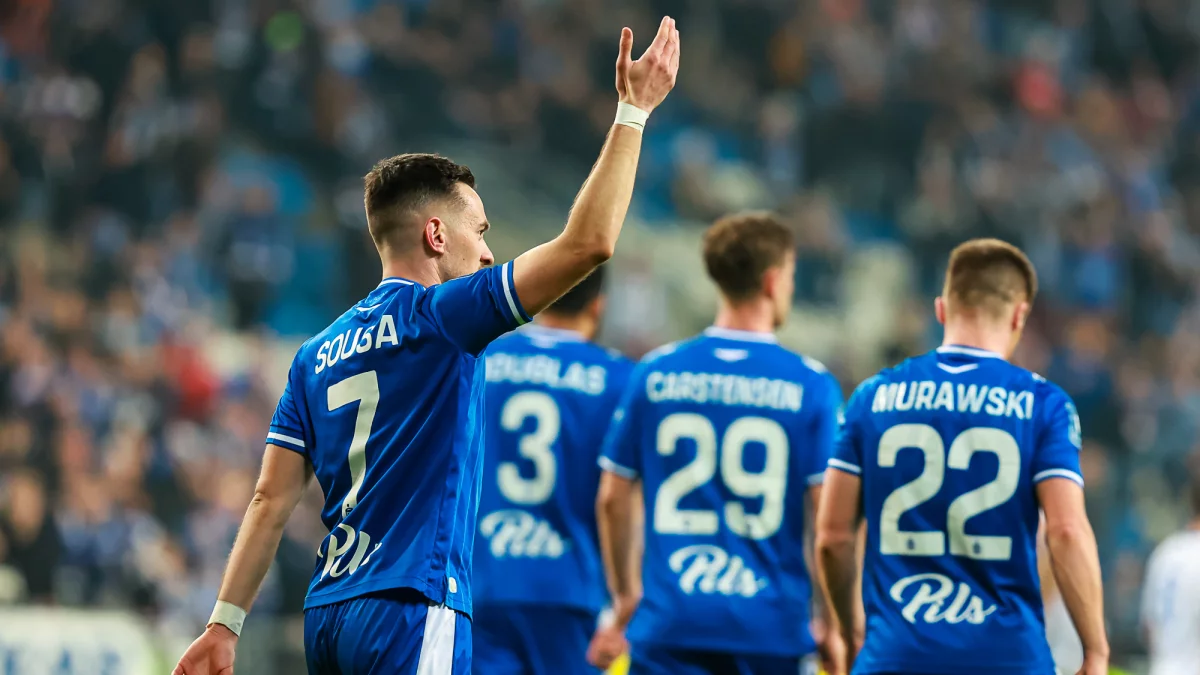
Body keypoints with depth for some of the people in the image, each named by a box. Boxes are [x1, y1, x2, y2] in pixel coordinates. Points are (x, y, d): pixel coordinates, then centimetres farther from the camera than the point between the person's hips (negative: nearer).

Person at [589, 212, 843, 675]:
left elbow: (612, 500, 9)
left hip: (669, 623, 1)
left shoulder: (653, 373, 4)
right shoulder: (810, 385, -3)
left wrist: (624, 599, 23)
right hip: (773, 630, -1)